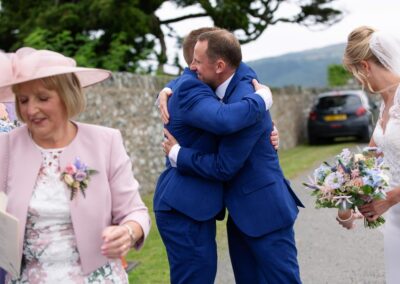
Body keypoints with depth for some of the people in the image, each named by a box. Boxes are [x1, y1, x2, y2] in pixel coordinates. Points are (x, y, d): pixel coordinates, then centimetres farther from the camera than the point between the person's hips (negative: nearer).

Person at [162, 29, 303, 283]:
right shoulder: (240, 76, 2)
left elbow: (223, 167, -23)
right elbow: (190, 79, 23)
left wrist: (177, 154, -11)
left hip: (263, 212, -10)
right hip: (242, 212, 10)